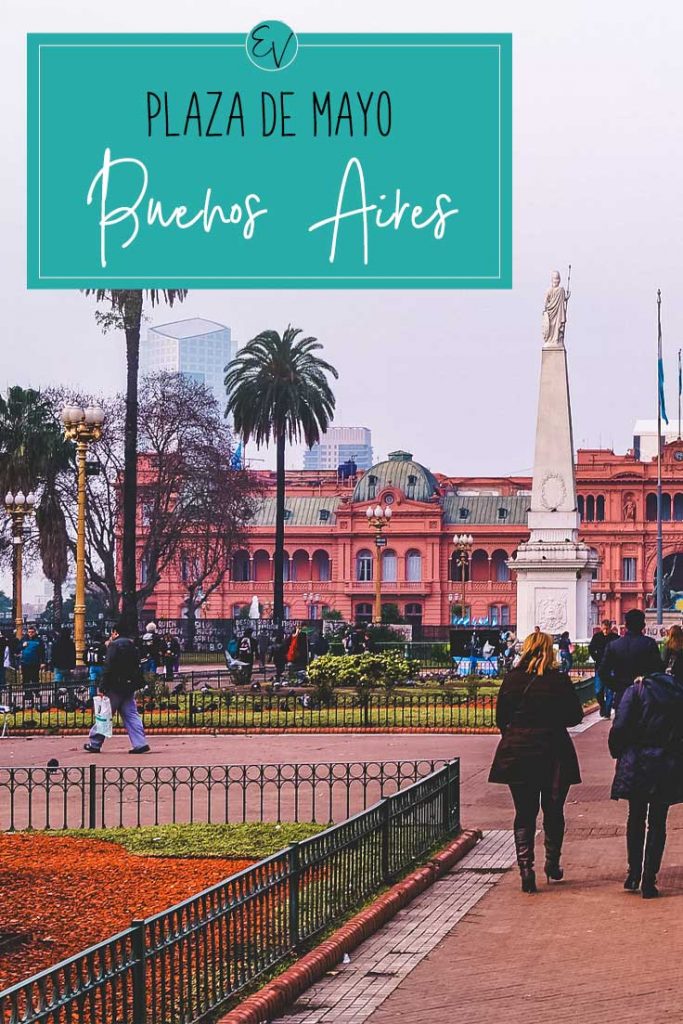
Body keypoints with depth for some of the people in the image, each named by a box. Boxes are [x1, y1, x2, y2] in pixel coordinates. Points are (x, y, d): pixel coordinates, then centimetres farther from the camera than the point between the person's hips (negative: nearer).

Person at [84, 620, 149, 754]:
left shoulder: (115, 645, -11)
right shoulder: (132, 646, 13)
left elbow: (108, 668, -17)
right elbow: (136, 666, 17)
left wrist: (102, 688, -16)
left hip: (116, 687, -7)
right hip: (130, 686, 7)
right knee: (131, 715, 6)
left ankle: (94, 743, 9)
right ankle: (140, 743, -4)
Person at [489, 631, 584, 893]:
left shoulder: (511, 680, -5)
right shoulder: (560, 681, -9)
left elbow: (500, 718, 1)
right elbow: (576, 716, -1)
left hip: (517, 753, 1)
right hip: (553, 754, -1)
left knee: (524, 813, 7)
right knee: (553, 811, 16)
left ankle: (525, 866, -7)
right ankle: (552, 864, 25)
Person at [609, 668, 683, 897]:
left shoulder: (636, 690, -7)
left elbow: (619, 727, -14)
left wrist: (618, 753, 1)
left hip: (637, 763, -1)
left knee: (636, 819, 16)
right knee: (658, 823, 7)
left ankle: (634, 874, 16)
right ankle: (649, 881, 4)